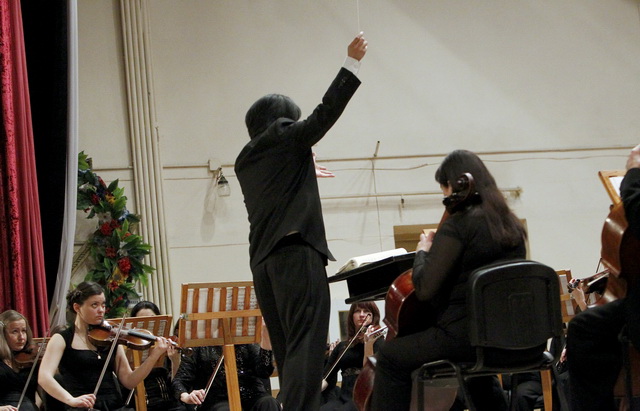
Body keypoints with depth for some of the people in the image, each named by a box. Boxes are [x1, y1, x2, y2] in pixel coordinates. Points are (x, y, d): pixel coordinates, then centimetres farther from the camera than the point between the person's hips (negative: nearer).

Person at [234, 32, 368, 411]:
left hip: (263, 262, 8)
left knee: (288, 351, 7)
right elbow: (326, 112, -2)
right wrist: (352, 63, 1)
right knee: (306, 346, -14)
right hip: (297, 252, -8)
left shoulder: (246, 160, 22)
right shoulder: (285, 137, 3)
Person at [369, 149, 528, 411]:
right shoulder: (512, 225, 9)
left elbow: (425, 289, -17)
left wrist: (423, 252, 1)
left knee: (391, 356, 2)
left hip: (464, 335, -8)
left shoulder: (457, 227, -14)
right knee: (476, 361, 40)